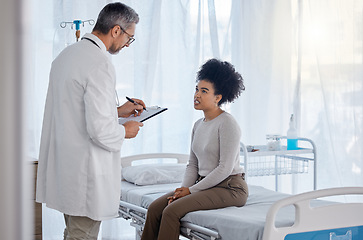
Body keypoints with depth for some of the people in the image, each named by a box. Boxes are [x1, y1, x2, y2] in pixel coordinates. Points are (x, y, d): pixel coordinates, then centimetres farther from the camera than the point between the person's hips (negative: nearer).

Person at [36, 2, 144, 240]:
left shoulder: (66, 55, 9)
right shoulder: (100, 65, -20)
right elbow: (100, 130, -24)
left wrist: (118, 111, 19)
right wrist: (125, 131, -4)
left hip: (63, 163, 10)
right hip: (85, 172, -10)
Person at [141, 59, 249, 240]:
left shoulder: (227, 123, -13)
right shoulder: (198, 125, 13)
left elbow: (225, 168, -18)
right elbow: (192, 164, 15)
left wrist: (191, 190, -14)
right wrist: (183, 189, -3)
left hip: (229, 188, -8)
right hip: (205, 186, 8)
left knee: (172, 210, -25)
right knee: (155, 208, -9)